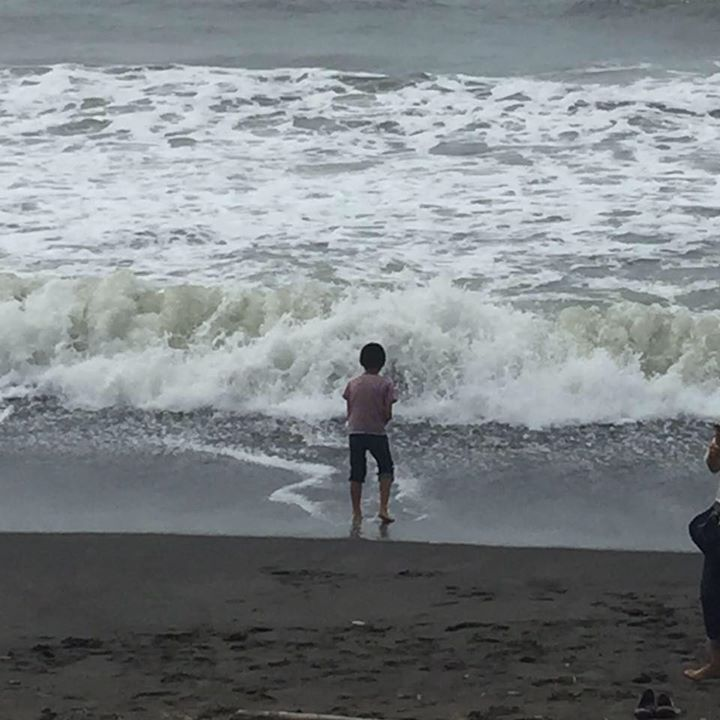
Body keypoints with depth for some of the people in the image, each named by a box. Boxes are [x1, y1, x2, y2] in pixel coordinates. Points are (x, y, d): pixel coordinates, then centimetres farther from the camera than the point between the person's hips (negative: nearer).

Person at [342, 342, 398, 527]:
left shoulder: (353, 384, 2)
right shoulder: (385, 384, -7)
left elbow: (349, 413, 4)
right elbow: (388, 414, -9)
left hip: (355, 432, 2)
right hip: (377, 432, -2)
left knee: (356, 474, 9)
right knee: (386, 469, 14)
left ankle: (356, 514, 9)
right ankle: (383, 508, 0)